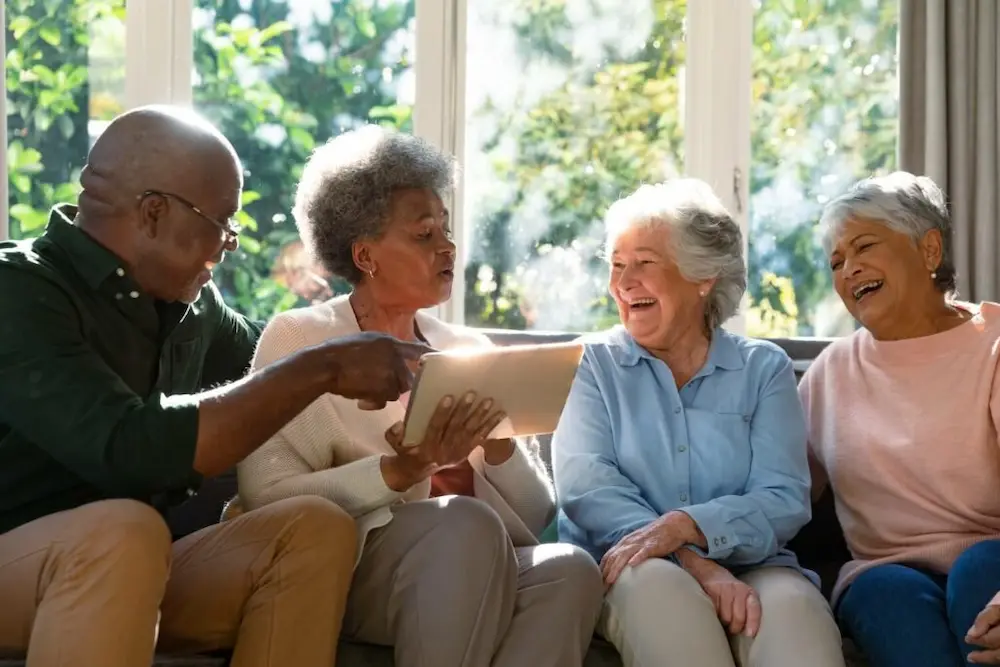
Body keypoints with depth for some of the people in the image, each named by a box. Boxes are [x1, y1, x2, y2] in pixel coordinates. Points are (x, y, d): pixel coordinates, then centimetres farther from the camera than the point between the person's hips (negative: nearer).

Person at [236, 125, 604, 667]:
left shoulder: (469, 350, 19)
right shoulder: (298, 339, 6)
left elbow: (536, 518, 15)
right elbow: (267, 499, -9)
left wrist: (499, 442, -4)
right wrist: (405, 470, -17)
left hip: (484, 574, 4)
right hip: (351, 572, -4)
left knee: (571, 569, -29)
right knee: (467, 523, -35)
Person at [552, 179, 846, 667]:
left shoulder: (764, 368, 13)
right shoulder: (593, 363, 11)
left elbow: (785, 499, -2)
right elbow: (584, 484, -6)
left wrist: (684, 526, -23)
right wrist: (692, 562, -22)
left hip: (746, 570, 1)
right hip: (623, 574, 0)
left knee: (791, 603, -34)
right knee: (654, 580, -35)